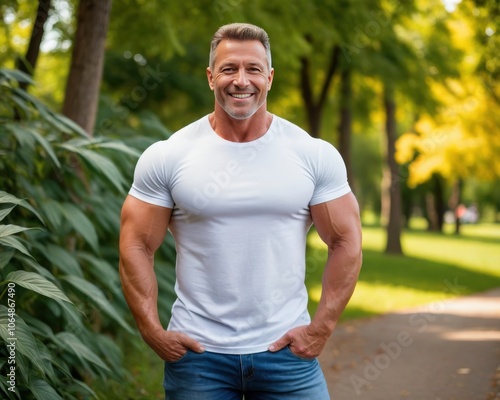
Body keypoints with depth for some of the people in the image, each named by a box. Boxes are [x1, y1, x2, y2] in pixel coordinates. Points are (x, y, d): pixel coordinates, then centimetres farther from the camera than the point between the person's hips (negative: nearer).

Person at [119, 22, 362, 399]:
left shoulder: (315, 155, -1)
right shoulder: (167, 157, -2)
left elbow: (346, 243, 2)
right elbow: (137, 247, -1)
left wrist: (321, 328, -5)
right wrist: (154, 332, -8)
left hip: (287, 351, 0)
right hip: (196, 353, 0)